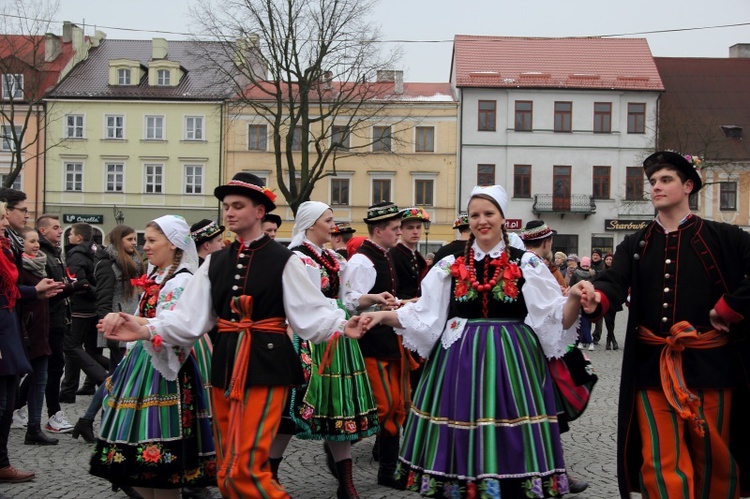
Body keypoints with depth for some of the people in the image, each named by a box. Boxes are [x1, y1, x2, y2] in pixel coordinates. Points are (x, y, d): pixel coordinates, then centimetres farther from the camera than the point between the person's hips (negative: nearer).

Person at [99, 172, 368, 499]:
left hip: (266, 365, -6)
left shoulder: (283, 260, -4)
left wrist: (343, 326, -28)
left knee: (244, 469, -15)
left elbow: (311, 313, -9)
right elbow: (189, 317, 3)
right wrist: (144, 331, -10)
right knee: (226, 473, 13)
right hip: (225, 364, 6)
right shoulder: (215, 262, 9)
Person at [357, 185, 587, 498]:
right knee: (461, 443, 5)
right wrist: (382, 316, -5)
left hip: (511, 360, -2)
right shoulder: (451, 266, 6)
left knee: (509, 444, 1)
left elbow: (555, 319, -4)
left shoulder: (526, 264, 1)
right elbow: (423, 315, 6)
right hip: (460, 361, 2)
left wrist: (574, 298, -23)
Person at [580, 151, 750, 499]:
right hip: (652, 366, 2)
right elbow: (615, 282, -10)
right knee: (661, 464, 0)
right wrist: (596, 299, -31)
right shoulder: (635, 244, 9)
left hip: (710, 364, -1)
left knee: (714, 459, 10)